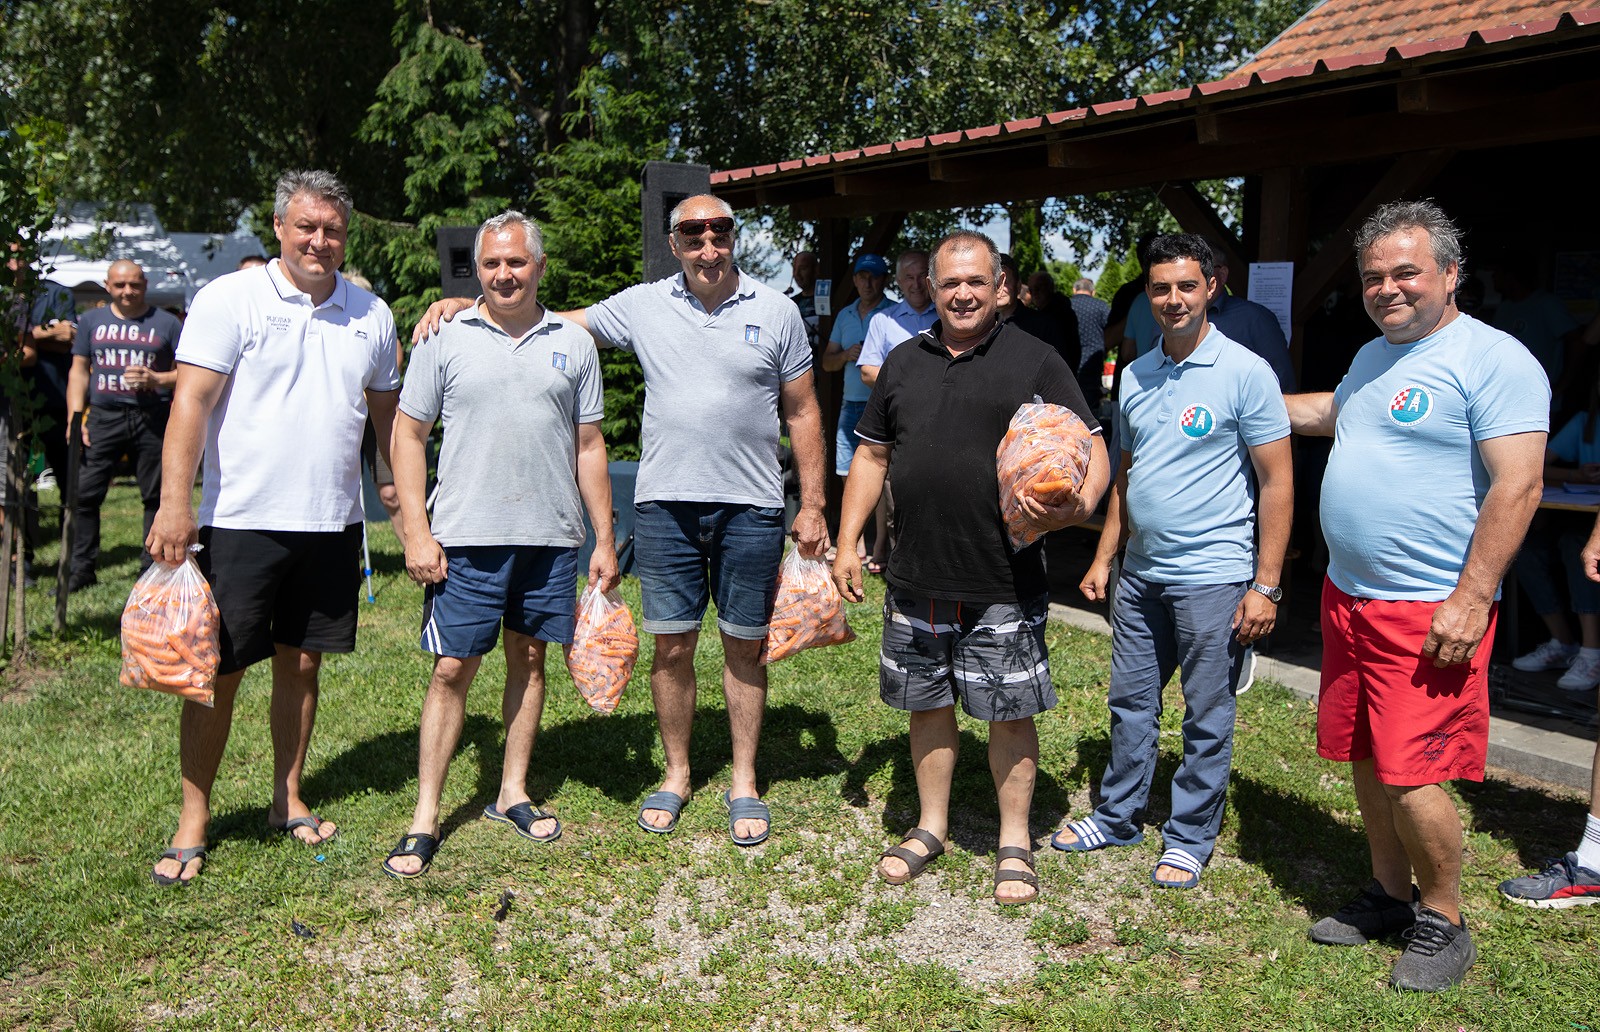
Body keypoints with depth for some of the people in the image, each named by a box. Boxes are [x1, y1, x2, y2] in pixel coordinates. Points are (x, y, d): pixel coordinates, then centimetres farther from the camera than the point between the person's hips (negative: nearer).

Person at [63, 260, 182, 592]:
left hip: (152, 418, -2)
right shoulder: (92, 321, 14)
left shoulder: (166, 323, 7)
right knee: (84, 492, -4)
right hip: (103, 417, 2)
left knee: (156, 496, 3)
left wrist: (157, 379, -12)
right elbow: (79, 371, 13)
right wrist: (74, 419, 2)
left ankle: (152, 566, 13)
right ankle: (81, 567, 5)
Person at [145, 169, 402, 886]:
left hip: (332, 523, 4)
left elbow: (388, 415, 17)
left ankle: (288, 800, 27)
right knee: (218, 671, 1)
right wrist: (175, 502, -20)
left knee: (302, 663, 12)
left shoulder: (370, 315, 9)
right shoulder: (229, 299, -5)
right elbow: (191, 402, -11)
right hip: (241, 521, -4)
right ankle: (194, 820, 14)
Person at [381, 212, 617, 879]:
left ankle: (512, 792, 26)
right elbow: (408, 435, 2)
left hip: (551, 537, 2)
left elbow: (588, 446, 10)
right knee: (451, 670, -1)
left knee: (529, 660, 11)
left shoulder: (573, 344, 7)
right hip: (466, 538, -2)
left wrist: (604, 539, 7)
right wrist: (417, 531, -6)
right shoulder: (446, 339, 1)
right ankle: (426, 817, 8)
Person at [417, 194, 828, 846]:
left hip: (751, 507, -1)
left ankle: (744, 784, 22)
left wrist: (813, 506, 2)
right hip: (665, 504, 1)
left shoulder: (776, 311, 2)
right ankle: (676, 775, 26)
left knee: (744, 646, 8)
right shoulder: (643, 305, 4)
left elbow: (802, 412, 6)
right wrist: (466, 304, -1)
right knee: (671, 646, 7)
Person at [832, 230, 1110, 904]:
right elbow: (871, 456, 16)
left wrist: (1078, 505, -25)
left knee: (1009, 713, 5)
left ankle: (1014, 842, 22)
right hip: (916, 582, 4)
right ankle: (931, 826, 32)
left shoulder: (1034, 361, -2)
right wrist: (847, 542, 10)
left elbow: (1092, 450, -4)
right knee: (926, 704, 15)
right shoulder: (903, 362, 11)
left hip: (1005, 586, -4)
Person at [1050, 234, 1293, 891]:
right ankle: (1118, 817, 31)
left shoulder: (1245, 373, -10)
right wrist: (1104, 558, 14)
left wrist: (1266, 585, -14)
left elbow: (1278, 483, -10)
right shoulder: (1136, 376, 9)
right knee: (1131, 703, 16)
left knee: (1206, 719, 6)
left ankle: (1190, 838, 21)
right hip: (1141, 573, 6)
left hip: (1213, 578, -6)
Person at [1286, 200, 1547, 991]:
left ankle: (1443, 923, 15)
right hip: (1347, 597, 8)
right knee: (1366, 759, 15)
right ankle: (1389, 896, 32)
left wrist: (1471, 599, -22)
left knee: (1411, 773, -5)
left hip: (1428, 613, -8)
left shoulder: (1493, 360, -13)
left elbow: (1517, 487, -18)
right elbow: (1332, 411, 36)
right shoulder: (1373, 355, 14)